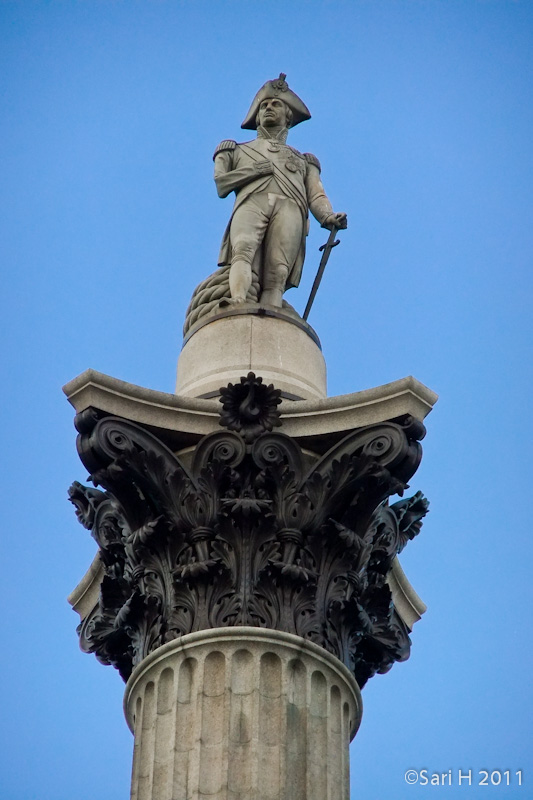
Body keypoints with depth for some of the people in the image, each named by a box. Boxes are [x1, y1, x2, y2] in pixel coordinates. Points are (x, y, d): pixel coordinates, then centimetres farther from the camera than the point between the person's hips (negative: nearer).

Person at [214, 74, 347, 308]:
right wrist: (258, 169, 5)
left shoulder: (303, 161, 38)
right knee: (243, 250, -35)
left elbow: (316, 196, 19)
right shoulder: (238, 150, 38)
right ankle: (238, 309, -57)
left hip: (289, 208, 1)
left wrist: (328, 217, -4)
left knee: (276, 275, -27)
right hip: (251, 203, -1)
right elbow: (220, 183, 19)